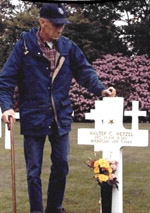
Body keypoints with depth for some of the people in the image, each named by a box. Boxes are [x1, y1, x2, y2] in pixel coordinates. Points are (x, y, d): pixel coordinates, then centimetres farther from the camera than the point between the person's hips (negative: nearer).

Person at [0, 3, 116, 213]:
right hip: (33, 119, -4)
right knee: (34, 171, 5)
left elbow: (85, 71, 4)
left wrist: (100, 89, -13)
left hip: (61, 119, 4)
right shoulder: (25, 45, -8)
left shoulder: (68, 47, 2)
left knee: (61, 167, 14)